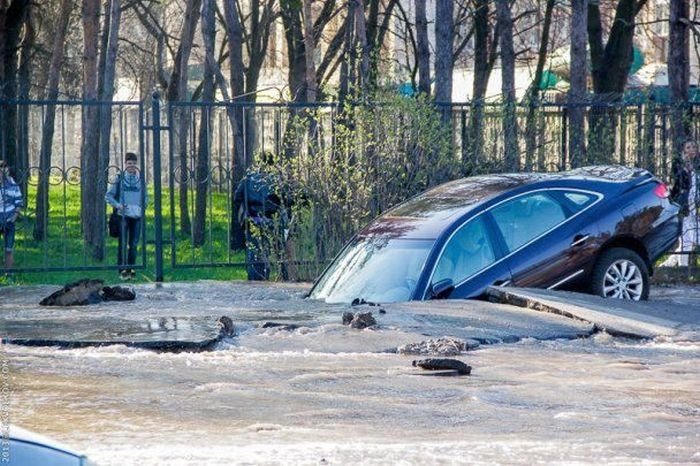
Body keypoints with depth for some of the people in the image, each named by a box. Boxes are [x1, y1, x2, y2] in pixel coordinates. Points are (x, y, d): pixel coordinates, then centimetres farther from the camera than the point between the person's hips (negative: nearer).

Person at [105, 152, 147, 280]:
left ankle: (131, 269, 13)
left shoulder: (140, 179, 9)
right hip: (123, 215, -3)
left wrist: (142, 206, 3)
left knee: (133, 244, 6)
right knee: (123, 244, -5)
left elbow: (145, 196, 20)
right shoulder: (119, 179, 0)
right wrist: (118, 205, -10)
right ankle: (122, 270, -4)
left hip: (137, 216, 3)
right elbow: (108, 196, 4)